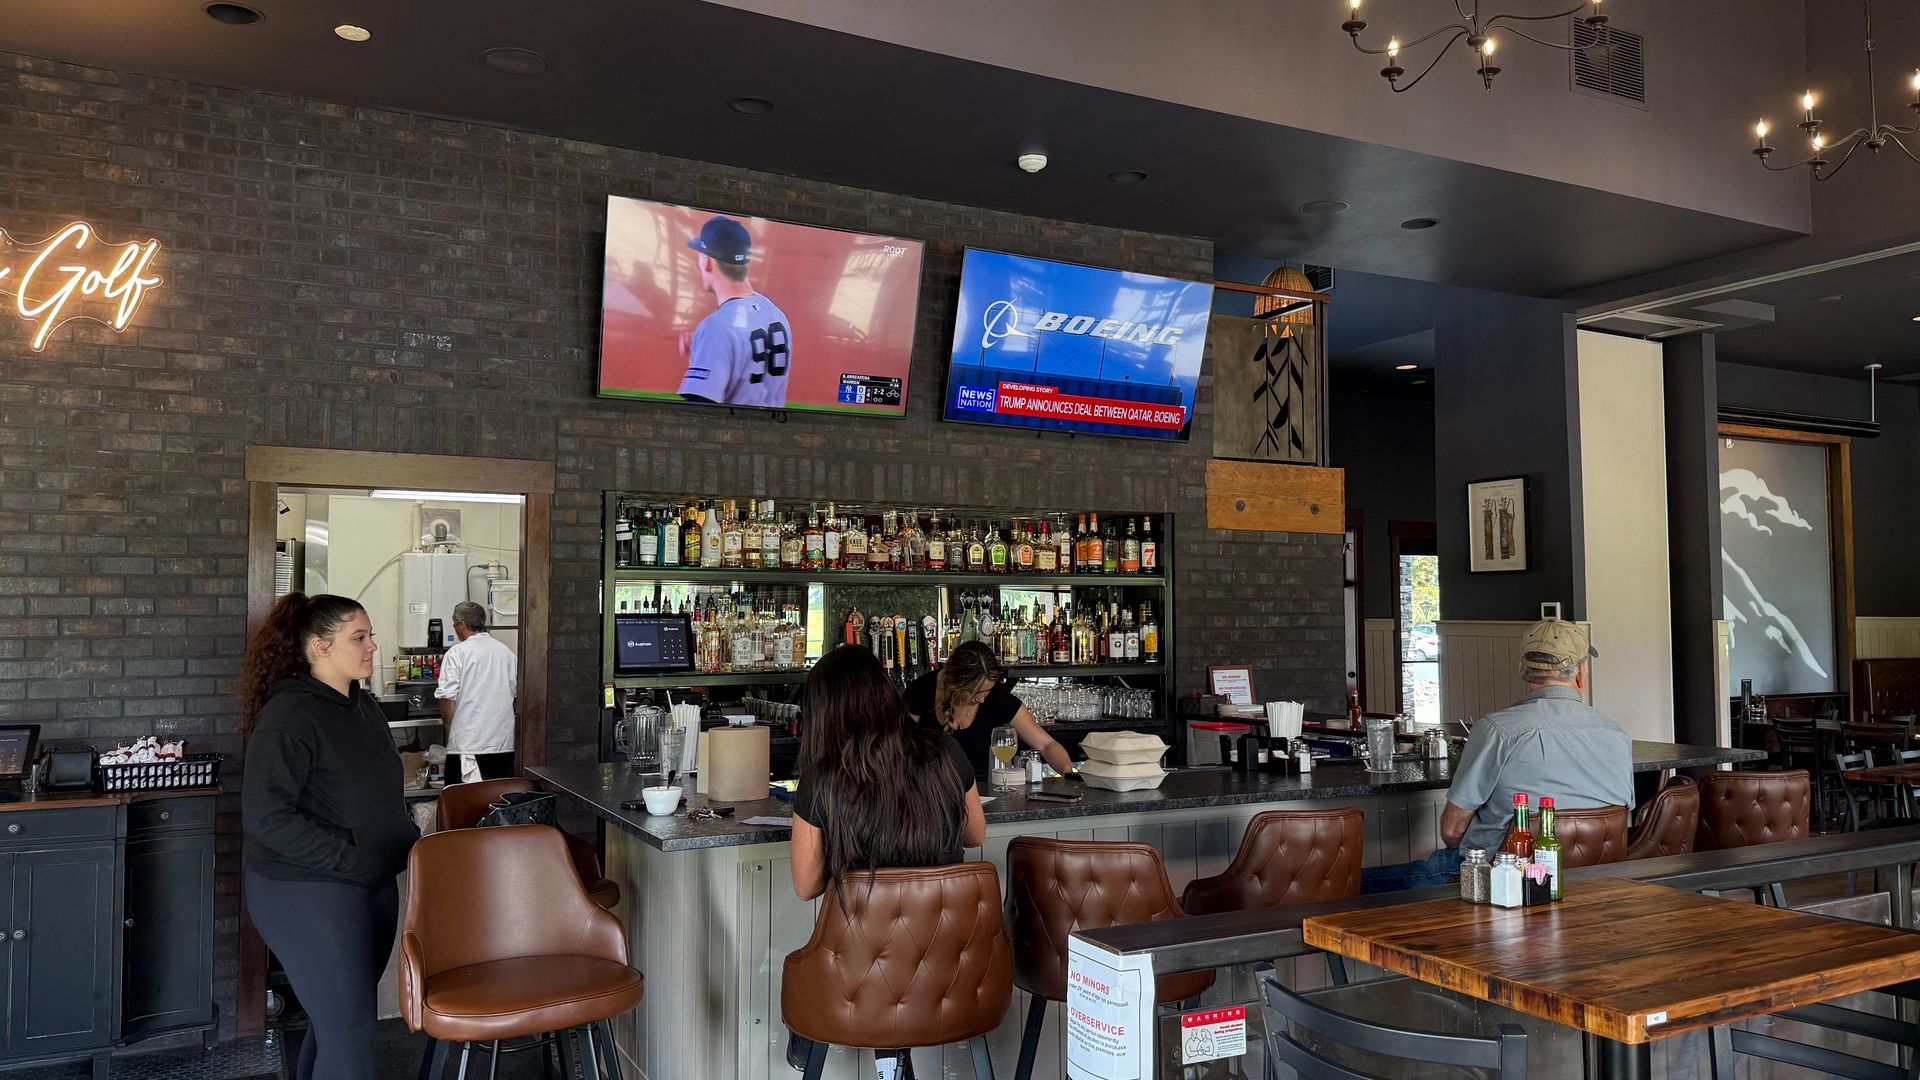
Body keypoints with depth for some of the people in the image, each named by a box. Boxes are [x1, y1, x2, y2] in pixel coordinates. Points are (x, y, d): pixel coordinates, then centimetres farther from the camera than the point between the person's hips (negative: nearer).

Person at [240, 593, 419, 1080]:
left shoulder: (364, 706, 9)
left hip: (373, 885, 8)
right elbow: (266, 817, -23)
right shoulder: (289, 716, -16)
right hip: (306, 891, -8)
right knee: (350, 1031, -6)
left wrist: (409, 840, 6)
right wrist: (352, 859, -22)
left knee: (338, 1017, 17)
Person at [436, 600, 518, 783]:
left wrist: (449, 727, 6)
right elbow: (515, 690, 13)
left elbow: (447, 698, -10)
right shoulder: (507, 652, 8)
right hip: (504, 743, 5)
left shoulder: (457, 653, -6)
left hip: (467, 745, -5)